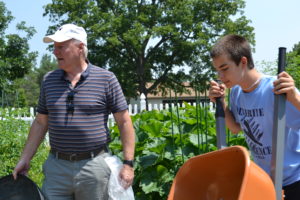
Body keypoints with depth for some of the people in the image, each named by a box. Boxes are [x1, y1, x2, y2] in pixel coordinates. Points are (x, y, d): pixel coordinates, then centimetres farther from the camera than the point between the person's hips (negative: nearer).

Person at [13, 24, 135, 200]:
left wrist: (128, 164, -8)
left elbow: (124, 122, -3)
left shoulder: (106, 79, -4)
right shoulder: (49, 80, 8)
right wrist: (25, 159, 9)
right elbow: (40, 123, 14)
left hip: (94, 166, -3)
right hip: (56, 166, 3)